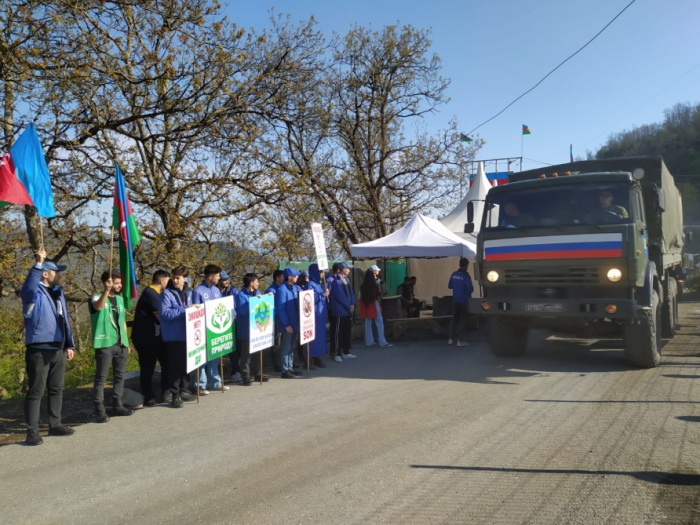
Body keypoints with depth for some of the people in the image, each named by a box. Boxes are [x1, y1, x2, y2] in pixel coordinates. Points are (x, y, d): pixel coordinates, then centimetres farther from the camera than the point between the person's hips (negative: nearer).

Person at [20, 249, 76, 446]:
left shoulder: (58, 293, 14)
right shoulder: (34, 292, -7)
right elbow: (28, 287, -34)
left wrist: (69, 345, 17)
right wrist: (38, 263, -40)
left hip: (58, 349, 7)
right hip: (39, 350, -7)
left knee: (56, 389, 14)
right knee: (36, 391, -2)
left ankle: (55, 425, 25)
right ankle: (32, 431, 4)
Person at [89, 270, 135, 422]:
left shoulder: (120, 299, 14)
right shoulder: (97, 298, -5)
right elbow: (99, 306, -31)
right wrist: (106, 290, -44)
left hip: (121, 344, 7)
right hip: (105, 344, -7)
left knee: (119, 376, 12)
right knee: (101, 377, -3)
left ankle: (117, 405, 23)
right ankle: (99, 410, 0)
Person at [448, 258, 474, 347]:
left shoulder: (454, 274, 1)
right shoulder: (466, 276, -17)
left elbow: (449, 286, 10)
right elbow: (471, 289, -20)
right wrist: (471, 287, 2)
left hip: (455, 300, 6)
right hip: (463, 301, -6)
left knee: (455, 318, 16)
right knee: (463, 320, 2)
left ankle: (451, 339, 18)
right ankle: (460, 340, 1)